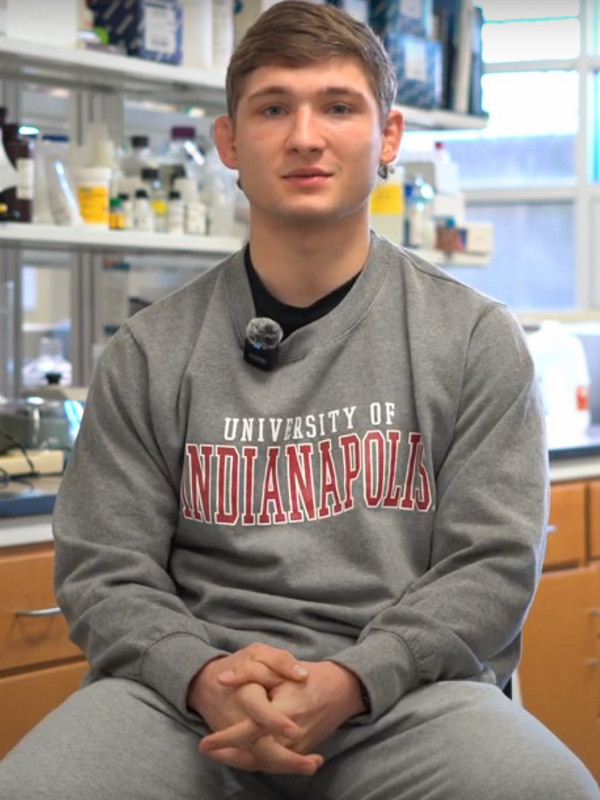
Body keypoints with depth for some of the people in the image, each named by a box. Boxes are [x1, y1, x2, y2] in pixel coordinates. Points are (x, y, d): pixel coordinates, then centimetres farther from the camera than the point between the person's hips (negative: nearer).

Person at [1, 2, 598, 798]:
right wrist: (201, 674, -17)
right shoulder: (150, 352, 8)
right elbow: (103, 571, 4)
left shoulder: (475, 336, 5)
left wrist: (352, 680, -17)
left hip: (406, 690, 0)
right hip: (190, 693, 0)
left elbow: (494, 563, -1)